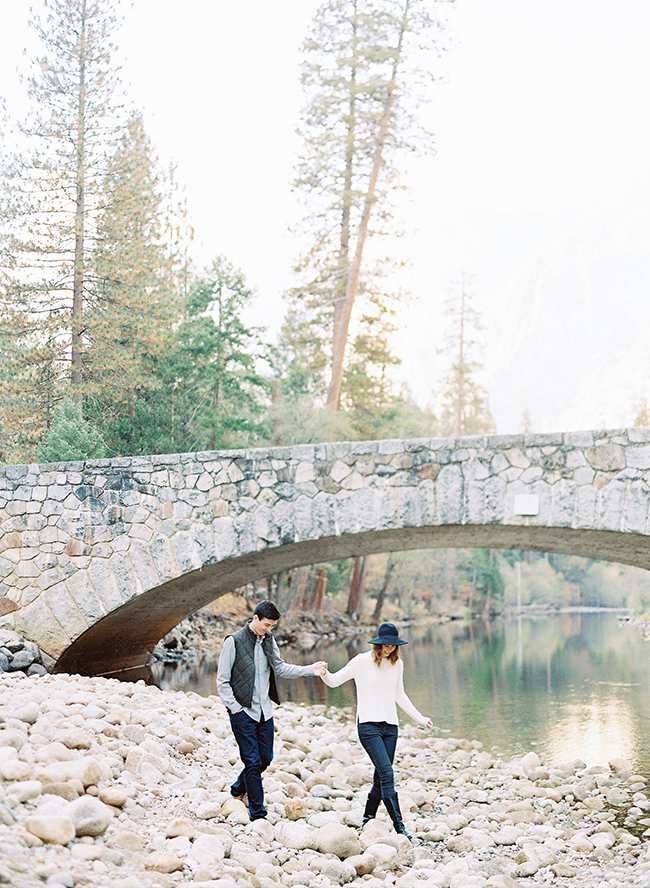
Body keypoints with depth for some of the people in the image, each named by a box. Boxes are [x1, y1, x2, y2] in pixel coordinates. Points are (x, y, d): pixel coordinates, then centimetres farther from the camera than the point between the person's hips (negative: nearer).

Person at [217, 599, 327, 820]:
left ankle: (239, 789, 37)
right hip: (243, 711, -6)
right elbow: (222, 681, -8)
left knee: (265, 758, 12)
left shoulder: (269, 640, 8)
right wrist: (235, 708, -13)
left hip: (265, 711, 6)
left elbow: (281, 668, 11)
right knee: (253, 761, -6)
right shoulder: (234, 642, -11)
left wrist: (311, 670, -3)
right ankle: (257, 813, 1)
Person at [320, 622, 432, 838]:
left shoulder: (397, 664, 10)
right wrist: (324, 673, -20)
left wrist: (420, 718, 22)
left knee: (381, 777, 3)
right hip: (368, 725, -5)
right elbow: (335, 681, 2)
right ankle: (398, 825, -17)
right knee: (386, 772, -16)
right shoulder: (362, 662, -4)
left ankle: (367, 821, 18)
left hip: (390, 726, 5)